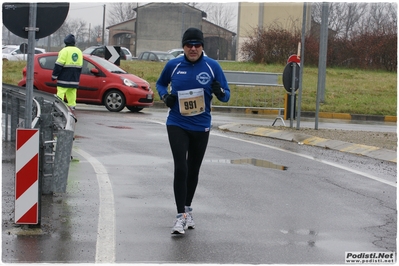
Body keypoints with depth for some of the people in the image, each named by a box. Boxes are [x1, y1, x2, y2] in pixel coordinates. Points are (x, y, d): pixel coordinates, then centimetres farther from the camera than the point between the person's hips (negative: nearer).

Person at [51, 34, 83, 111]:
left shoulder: (65, 51, -9)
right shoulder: (79, 51, 14)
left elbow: (59, 65, -13)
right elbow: (80, 66, 18)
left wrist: (54, 75, -8)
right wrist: (77, 77, 25)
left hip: (64, 77, -7)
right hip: (74, 78, 7)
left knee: (61, 91, -9)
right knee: (72, 92, 9)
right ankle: (72, 105, 7)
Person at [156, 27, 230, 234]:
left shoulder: (212, 66, -5)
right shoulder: (173, 65, -3)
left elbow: (226, 95, 0)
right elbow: (160, 83, 15)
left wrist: (219, 92, -24)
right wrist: (164, 96, -6)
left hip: (201, 127, 1)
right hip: (177, 125, -1)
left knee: (193, 170, 15)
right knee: (180, 168, -13)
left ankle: (188, 209, 35)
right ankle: (181, 216, -8)